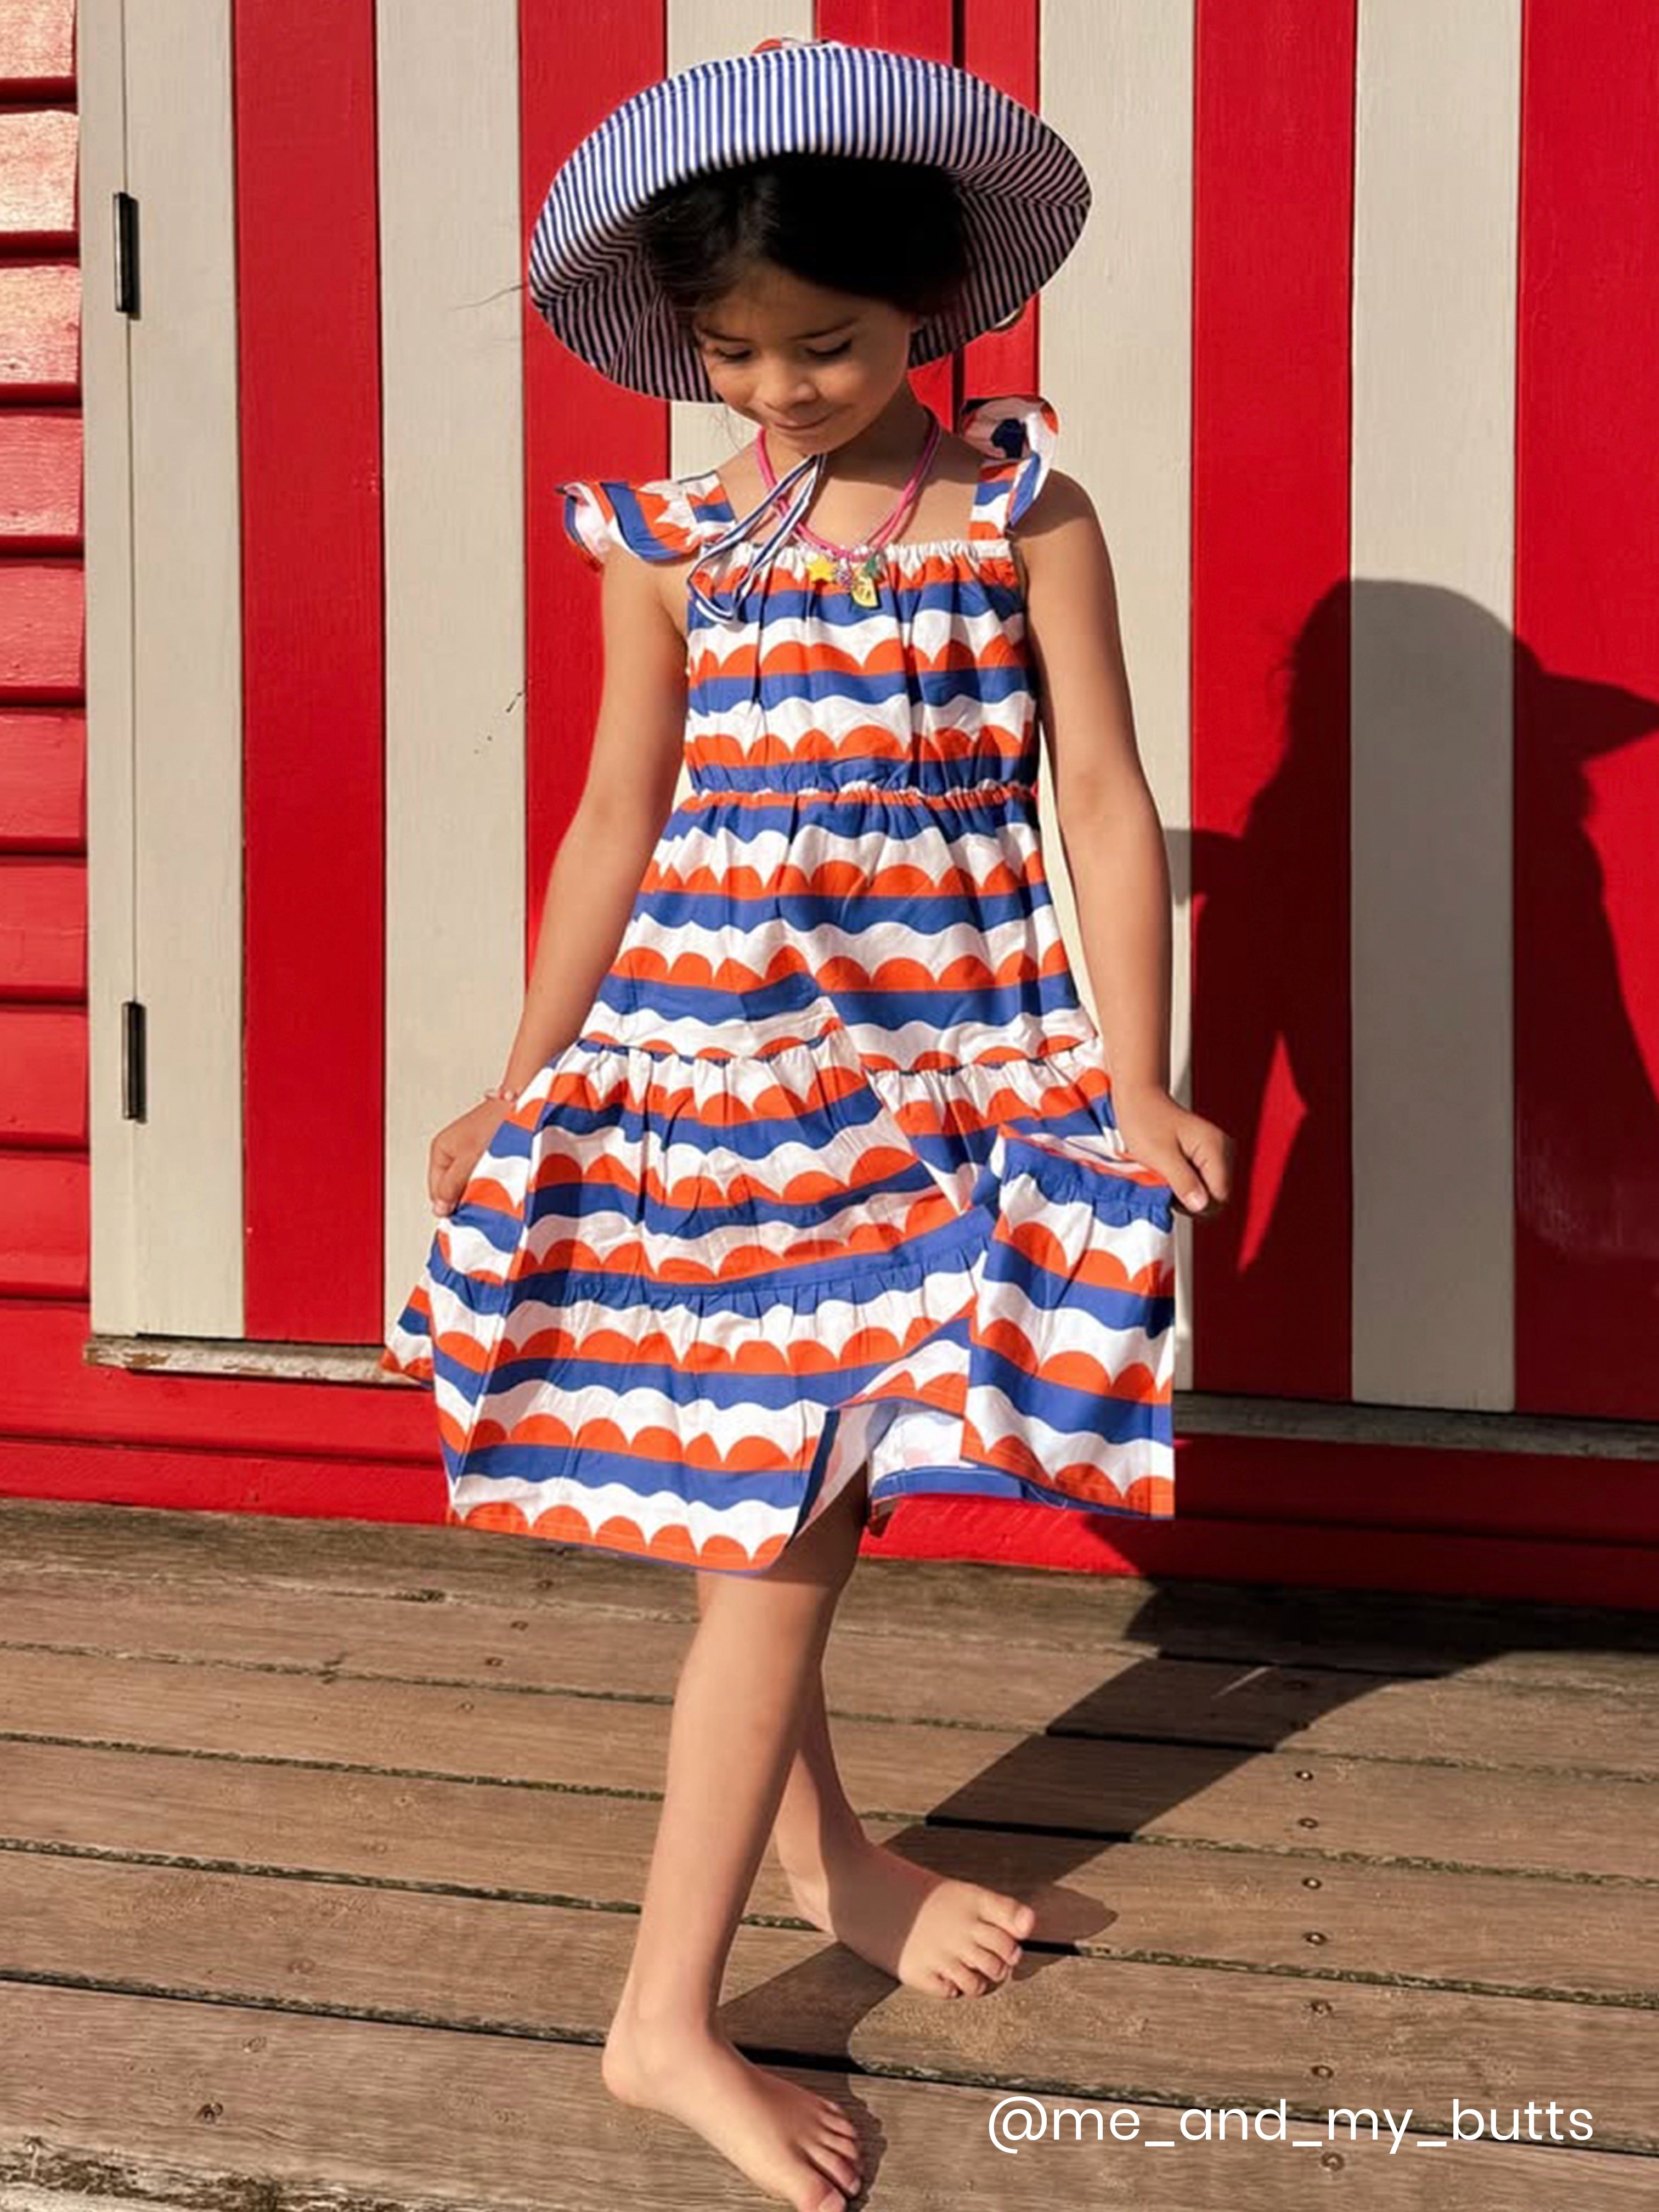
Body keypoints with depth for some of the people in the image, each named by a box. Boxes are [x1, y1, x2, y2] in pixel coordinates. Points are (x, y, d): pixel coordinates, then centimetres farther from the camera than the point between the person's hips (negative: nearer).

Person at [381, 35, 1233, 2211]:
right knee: (772, 1526, -1)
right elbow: (620, 823, 9)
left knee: (796, 1514, 7)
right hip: (705, 1051, 0)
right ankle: (671, 2018, 11)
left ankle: (827, 1859, 35)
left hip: (946, 1056, 0)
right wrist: (526, 1080, 11)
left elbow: (1103, 798, -1)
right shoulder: (671, 537, 4)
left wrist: (1134, 1078, -9)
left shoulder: (1024, 513, 1)